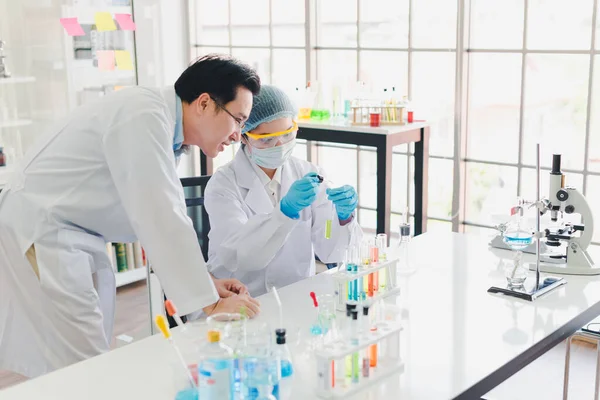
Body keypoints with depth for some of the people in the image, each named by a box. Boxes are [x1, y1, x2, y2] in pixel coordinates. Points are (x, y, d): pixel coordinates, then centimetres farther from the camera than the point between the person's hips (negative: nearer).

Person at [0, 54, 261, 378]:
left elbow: (166, 216, 14)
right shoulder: (144, 117, -20)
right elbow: (161, 220, -25)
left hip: (73, 241, 10)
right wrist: (210, 303, -20)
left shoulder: (164, 127, 10)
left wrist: (205, 282, 6)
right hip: (37, 234, -10)